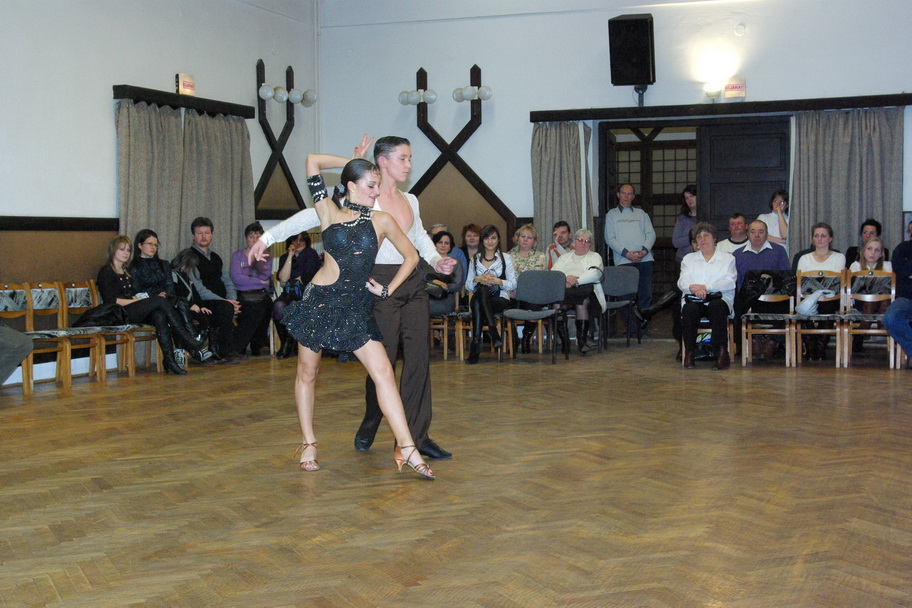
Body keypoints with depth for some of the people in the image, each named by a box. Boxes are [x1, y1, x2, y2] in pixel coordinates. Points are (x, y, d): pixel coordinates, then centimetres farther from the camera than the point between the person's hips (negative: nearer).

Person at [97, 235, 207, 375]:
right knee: (161, 301, -27)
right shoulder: (106, 271, 2)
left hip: (133, 311, 7)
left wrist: (139, 298, 1)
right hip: (119, 313, -7)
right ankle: (187, 340, -27)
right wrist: (135, 300, -9)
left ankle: (169, 359, -40)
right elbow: (110, 300, -9)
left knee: (159, 316, -29)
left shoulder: (127, 271, 27)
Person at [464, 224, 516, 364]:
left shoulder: (505, 258, 13)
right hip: (479, 299, 2)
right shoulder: (475, 259, 19)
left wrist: (498, 281, -11)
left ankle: (476, 342, -39)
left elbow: (513, 284, 7)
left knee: (478, 303, -36)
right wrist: (477, 279, -7)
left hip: (500, 300, -2)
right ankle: (493, 332, -45)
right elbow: (467, 286, 14)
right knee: (481, 289, -37)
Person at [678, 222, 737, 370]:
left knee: (717, 307, -38)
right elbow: (682, 281, 8)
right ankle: (689, 352, -27)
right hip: (693, 299, 2)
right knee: (690, 309, -35)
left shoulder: (728, 258, 18)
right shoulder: (689, 258, 25)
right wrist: (693, 288, -16)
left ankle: (722, 352, -35)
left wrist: (705, 287, -12)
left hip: (719, 298, -1)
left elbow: (730, 283, 1)